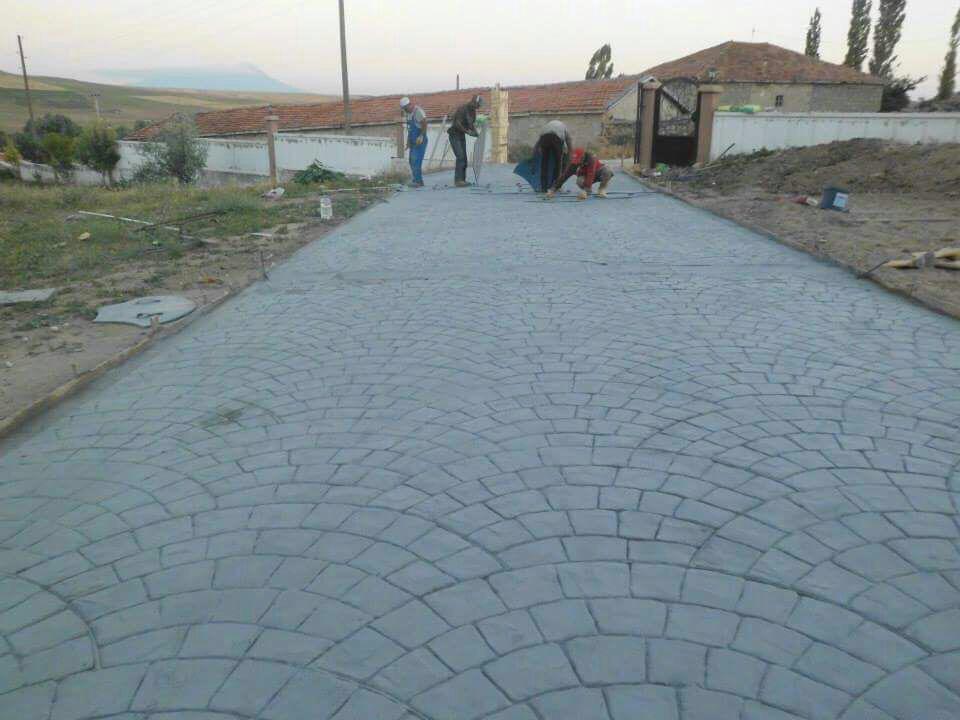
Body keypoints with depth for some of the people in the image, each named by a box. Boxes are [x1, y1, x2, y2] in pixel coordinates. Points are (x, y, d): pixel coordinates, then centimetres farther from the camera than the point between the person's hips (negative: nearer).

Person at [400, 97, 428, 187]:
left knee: (416, 160, -14)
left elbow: (425, 124, -20)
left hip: (420, 141, -9)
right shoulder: (408, 113, 15)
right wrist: (408, 140, 14)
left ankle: (418, 181, -11)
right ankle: (417, 180, 15)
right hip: (413, 142, 9)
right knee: (412, 161, 9)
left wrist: (421, 136, -24)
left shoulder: (418, 111, -13)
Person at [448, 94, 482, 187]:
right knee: (460, 156, -18)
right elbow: (457, 124, -24)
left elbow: (472, 124, 12)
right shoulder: (462, 109, -19)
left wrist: (476, 133, -6)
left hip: (462, 136, 8)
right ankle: (458, 180, -20)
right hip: (454, 135, -8)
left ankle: (462, 180, 9)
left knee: (464, 158, 5)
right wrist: (467, 131, -23)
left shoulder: (473, 111, 7)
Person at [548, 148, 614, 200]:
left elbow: (590, 176, -45)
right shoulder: (574, 163, -23)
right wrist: (553, 190, -28)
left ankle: (602, 190, -12)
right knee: (580, 181, -34)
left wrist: (585, 192, -53)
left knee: (608, 171, -36)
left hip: (597, 173, -2)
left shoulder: (591, 159, -36)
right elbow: (564, 176, -23)